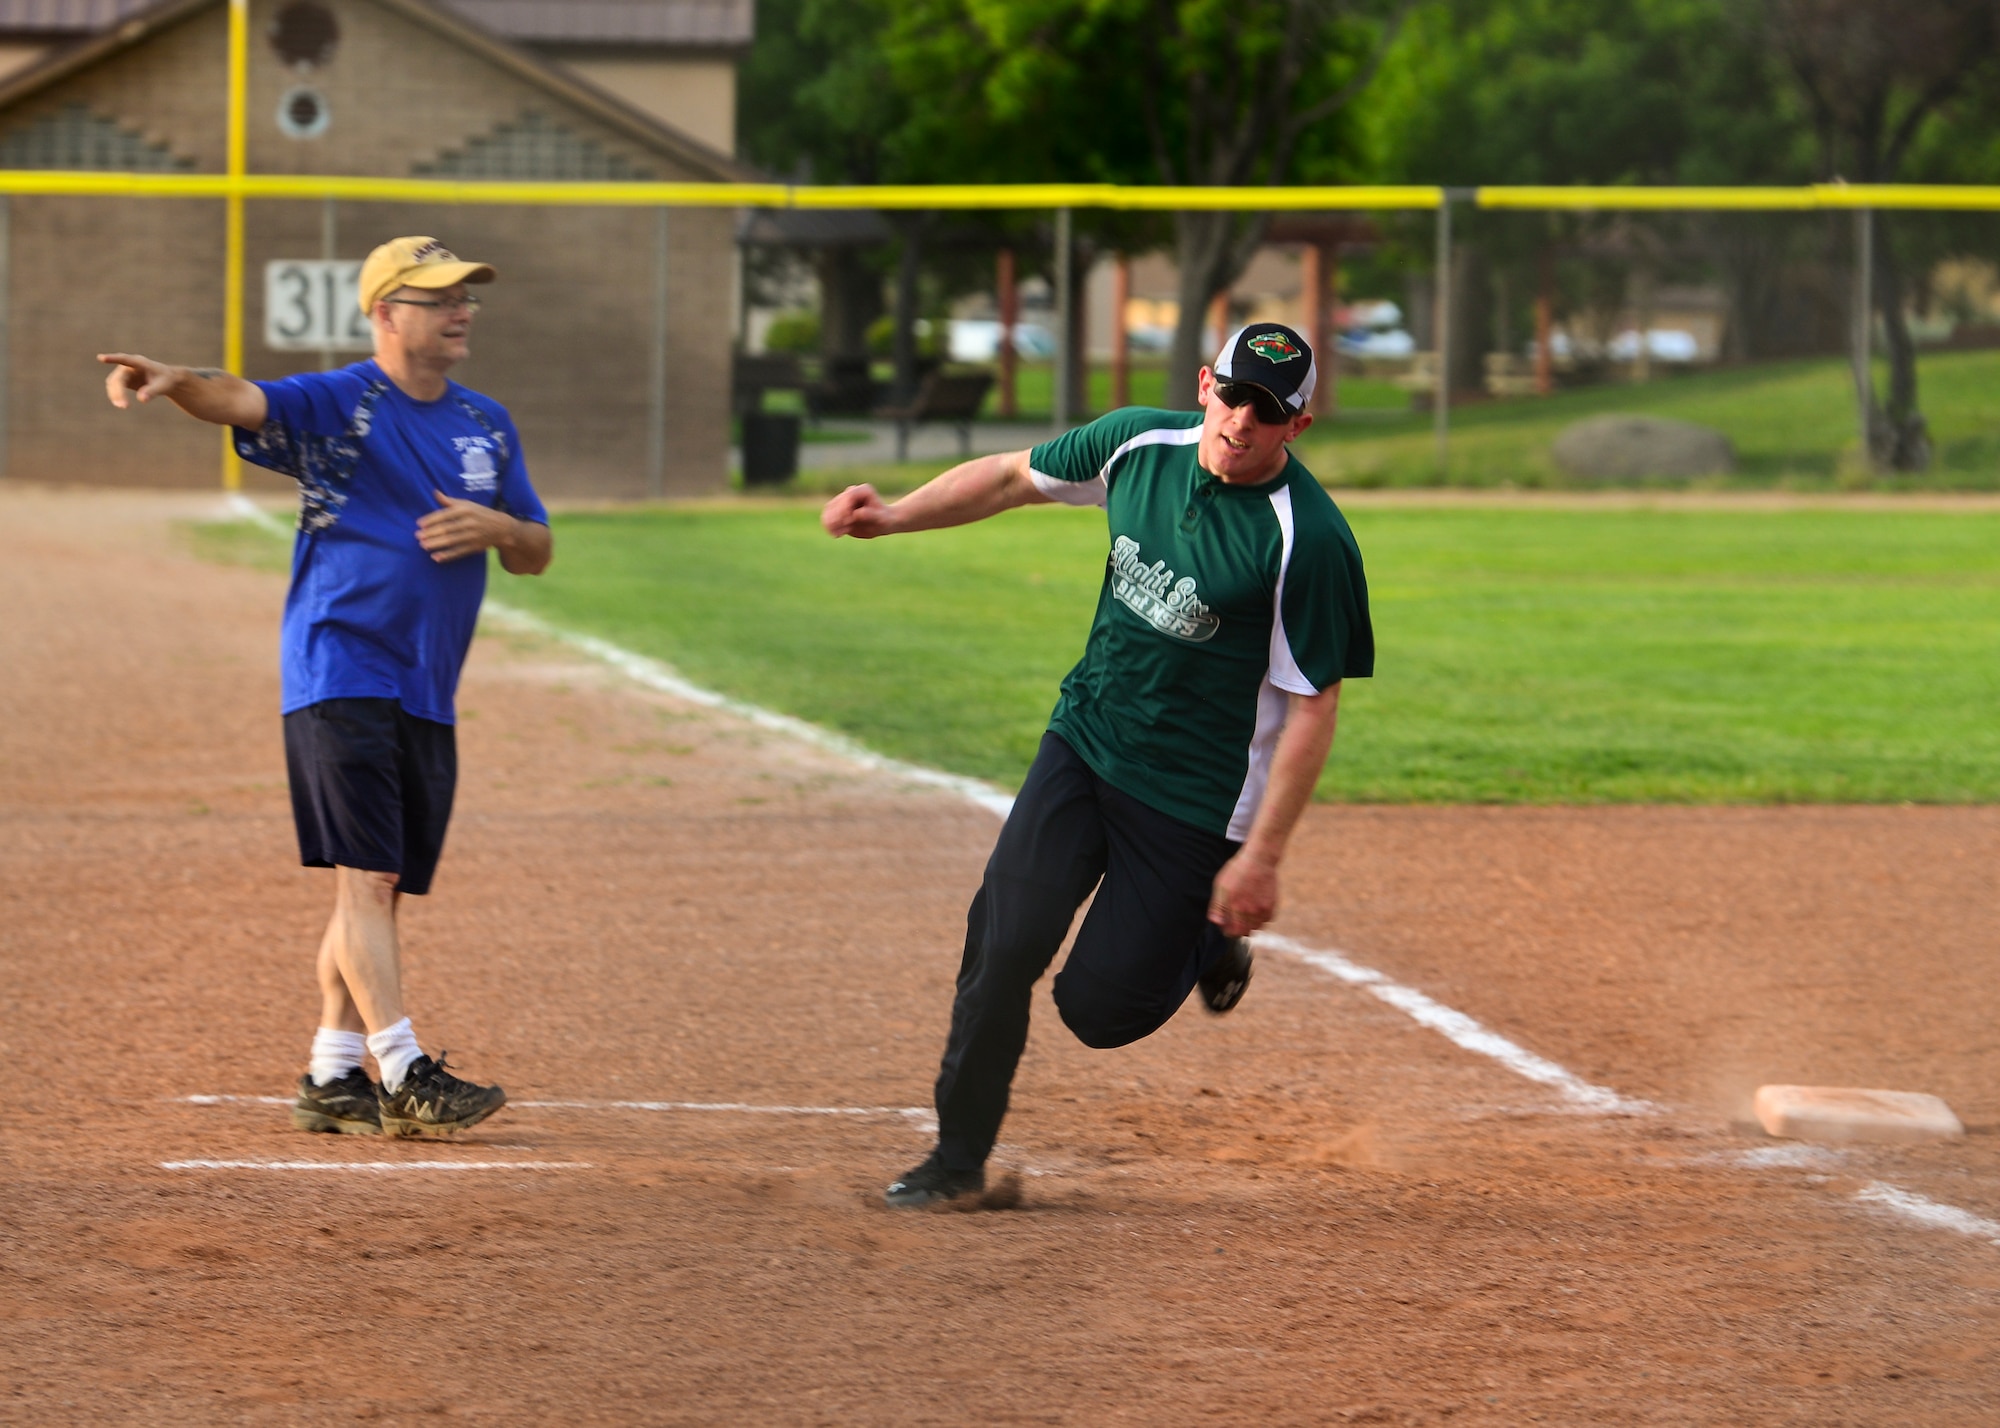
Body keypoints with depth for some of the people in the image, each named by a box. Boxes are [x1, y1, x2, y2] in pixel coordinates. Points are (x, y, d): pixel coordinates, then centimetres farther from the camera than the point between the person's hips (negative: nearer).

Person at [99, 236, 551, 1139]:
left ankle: (332, 1079, 15)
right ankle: (404, 1076, -16)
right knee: (366, 876, -13)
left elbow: (536, 553, 19)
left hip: (427, 692, 7)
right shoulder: (337, 405, -5)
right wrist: (175, 382, -47)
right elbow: (243, 400, -24)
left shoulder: (488, 426, 15)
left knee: (377, 887, 9)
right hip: (341, 674, -7)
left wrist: (498, 529, -5)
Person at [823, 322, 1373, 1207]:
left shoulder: (1309, 541, -21)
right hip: (1083, 741, 5)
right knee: (1005, 943, -9)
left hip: (1193, 802, -5)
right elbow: (1013, 477, 12)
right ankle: (959, 1158, 5)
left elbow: (1313, 707, -17)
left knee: (1099, 1009, -1)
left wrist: (1261, 857, -18)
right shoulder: (1141, 444, -4)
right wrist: (894, 518, 0)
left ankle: (1208, 945, 30)